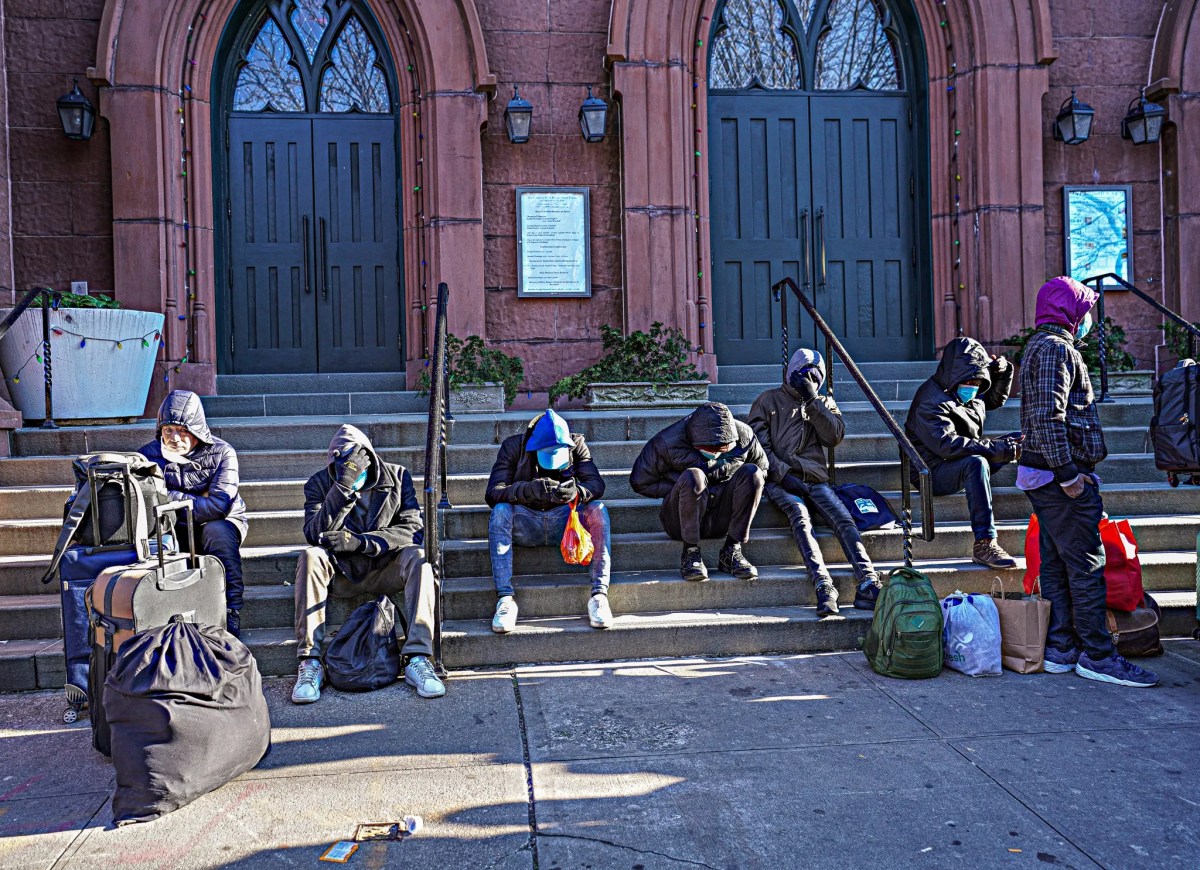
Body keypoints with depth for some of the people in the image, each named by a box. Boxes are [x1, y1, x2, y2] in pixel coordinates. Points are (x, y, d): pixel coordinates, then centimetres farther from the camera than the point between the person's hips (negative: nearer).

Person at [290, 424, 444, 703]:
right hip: (340, 571, 0)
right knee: (311, 556, -29)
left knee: (416, 556, -30)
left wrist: (360, 541, -22)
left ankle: (417, 659, -35)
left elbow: (413, 529, -11)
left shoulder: (397, 476, -2)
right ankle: (310, 663, -29)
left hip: (385, 569, 0)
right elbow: (314, 535, -18)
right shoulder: (319, 484, -3)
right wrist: (343, 486, -29)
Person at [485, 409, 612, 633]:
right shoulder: (513, 446, -5)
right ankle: (505, 598, -34)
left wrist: (577, 492, -36)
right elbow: (493, 493, -17)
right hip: (525, 526, -1)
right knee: (500, 510, -31)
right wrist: (531, 489, -36)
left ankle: (599, 594, -30)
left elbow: (596, 484, -11)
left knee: (598, 510, -27)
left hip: (564, 521, 1)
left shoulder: (576, 445, 0)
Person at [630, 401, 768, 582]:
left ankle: (732, 551, -18)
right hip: (680, 522, -3)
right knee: (692, 476, -33)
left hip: (723, 518, 3)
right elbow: (640, 482, -6)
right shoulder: (668, 443, -16)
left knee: (751, 472, -21)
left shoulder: (744, 436, -6)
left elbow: (762, 468, 14)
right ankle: (691, 553, -22)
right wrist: (689, 489, -12)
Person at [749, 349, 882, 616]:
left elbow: (834, 437, 5)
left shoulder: (823, 403, 24)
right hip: (779, 479, -3)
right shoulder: (769, 400, 15)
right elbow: (759, 445, 5)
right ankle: (823, 587, -46)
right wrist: (784, 474, -9)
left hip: (815, 478, 3)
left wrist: (812, 400, -3)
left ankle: (868, 584, -35)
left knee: (843, 518, -24)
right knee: (800, 516, -33)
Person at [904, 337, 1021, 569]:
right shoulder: (931, 402, -21)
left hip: (964, 466, 9)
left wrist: (1002, 371, 9)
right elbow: (948, 445, -34)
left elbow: (996, 398, 31)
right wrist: (1002, 449, -32)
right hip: (933, 473, -9)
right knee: (976, 462, -39)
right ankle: (984, 545, -43)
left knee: (1020, 440, 4)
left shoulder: (971, 393, 10)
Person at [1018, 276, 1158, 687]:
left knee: (1056, 565, 11)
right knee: (1086, 565, -4)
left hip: (1048, 478, 10)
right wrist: (1068, 473, -23)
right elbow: (1048, 416, -23)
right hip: (1062, 476, -10)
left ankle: (1059, 651, 17)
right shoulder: (1056, 348, -12)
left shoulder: (1042, 346, 21)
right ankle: (1096, 656, 2)